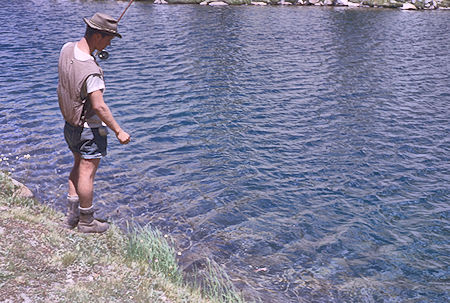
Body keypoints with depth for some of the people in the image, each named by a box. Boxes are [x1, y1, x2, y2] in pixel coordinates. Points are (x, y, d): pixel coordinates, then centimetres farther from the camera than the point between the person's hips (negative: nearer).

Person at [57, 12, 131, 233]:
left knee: (78, 166, 21)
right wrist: (119, 131, -21)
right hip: (90, 128, -9)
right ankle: (86, 222, 17)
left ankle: (72, 215, 28)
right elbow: (99, 107, -29)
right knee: (87, 172, 3)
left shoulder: (67, 49, -3)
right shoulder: (91, 70, -29)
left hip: (70, 124, 9)